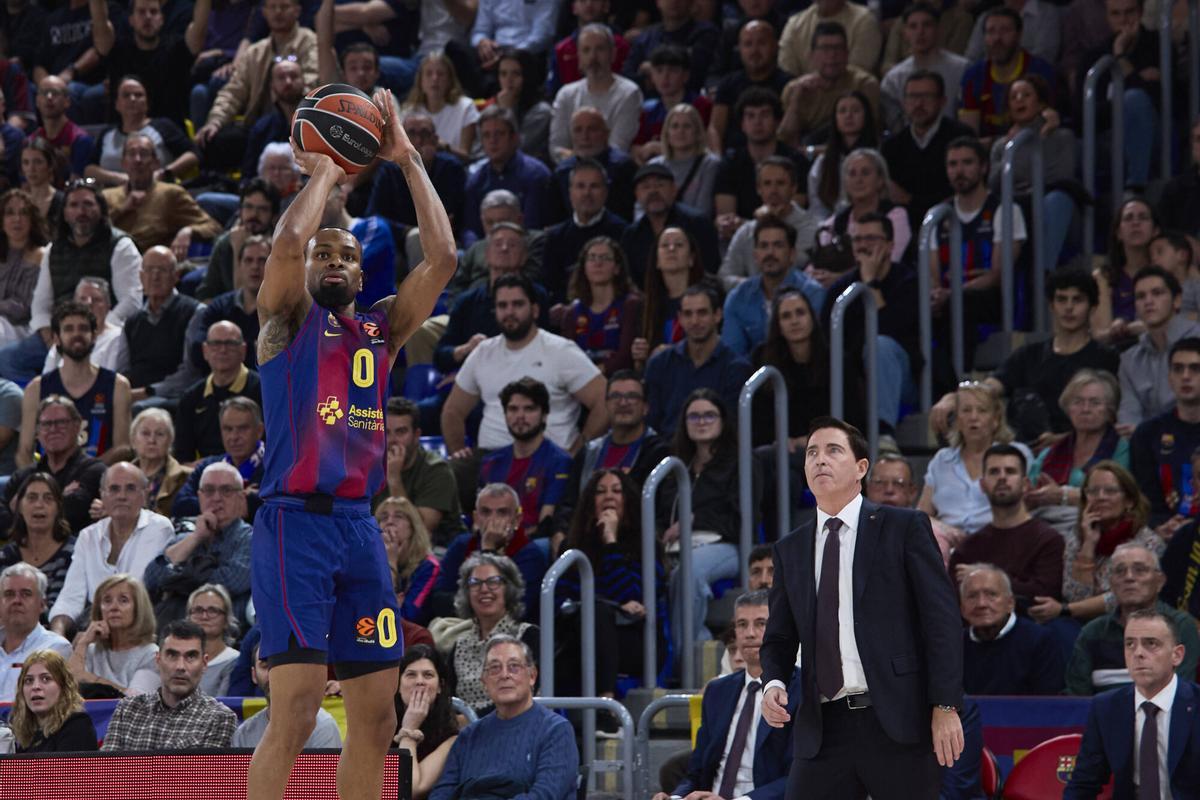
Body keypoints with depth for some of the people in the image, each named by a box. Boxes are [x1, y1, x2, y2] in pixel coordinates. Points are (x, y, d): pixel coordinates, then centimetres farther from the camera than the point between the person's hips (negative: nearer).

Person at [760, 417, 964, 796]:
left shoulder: (904, 527, 3)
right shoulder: (790, 550, 16)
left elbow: (942, 618, -2)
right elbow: (779, 637, 20)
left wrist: (945, 707, -10)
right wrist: (774, 683, -3)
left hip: (898, 722, -4)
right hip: (823, 729, 4)